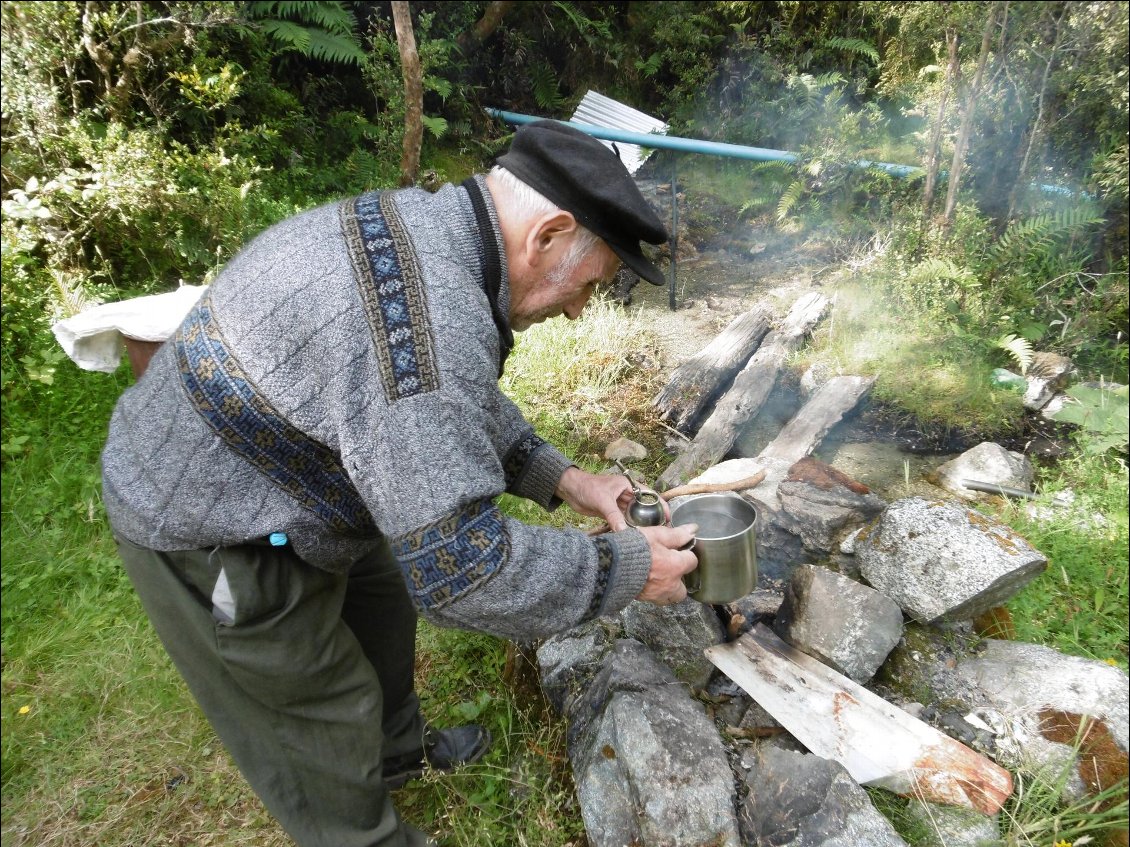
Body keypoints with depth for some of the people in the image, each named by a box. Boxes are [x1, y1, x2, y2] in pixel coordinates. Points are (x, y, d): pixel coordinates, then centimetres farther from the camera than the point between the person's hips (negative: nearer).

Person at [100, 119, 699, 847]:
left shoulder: (425, 232, -3)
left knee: (381, 611, 24)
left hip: (239, 469, 9)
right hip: (209, 534, -9)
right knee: (326, 719, 10)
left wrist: (561, 477, 1)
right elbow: (459, 567, -32)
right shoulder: (427, 317, -36)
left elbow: (464, 405, 10)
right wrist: (628, 568, -19)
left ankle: (400, 751, 51)